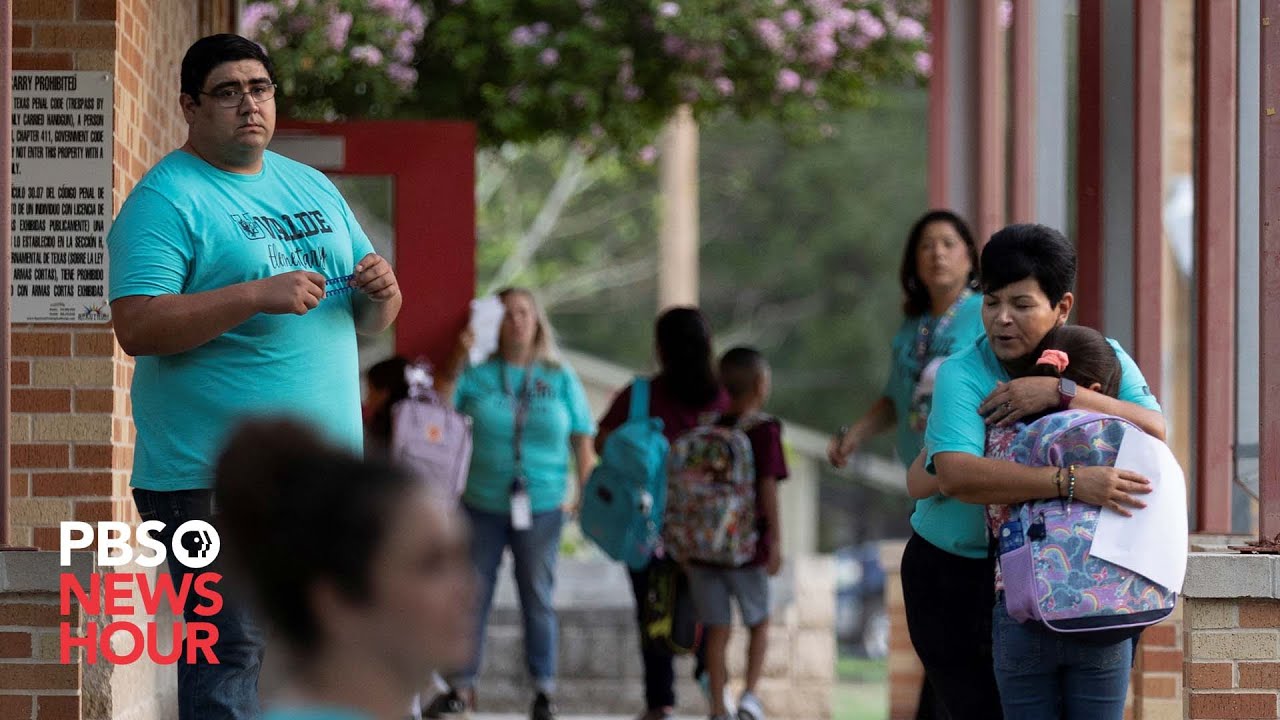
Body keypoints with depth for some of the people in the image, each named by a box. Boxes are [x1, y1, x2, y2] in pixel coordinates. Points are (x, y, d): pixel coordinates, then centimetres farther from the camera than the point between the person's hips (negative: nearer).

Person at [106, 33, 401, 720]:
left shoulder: (313, 189, 17)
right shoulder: (166, 199, -6)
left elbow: (371, 321, 22)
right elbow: (135, 327, -18)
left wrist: (380, 291, -3)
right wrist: (256, 295, -23)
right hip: (213, 476, -7)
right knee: (229, 649, -10)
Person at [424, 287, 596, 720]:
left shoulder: (561, 380, 3)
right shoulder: (478, 376, 2)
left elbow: (582, 444, 4)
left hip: (541, 509, -1)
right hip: (482, 506, 1)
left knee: (538, 599, 6)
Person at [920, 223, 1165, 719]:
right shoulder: (962, 374, -16)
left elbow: (1155, 434, -21)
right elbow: (955, 475, -34)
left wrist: (1060, 393, -31)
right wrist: (1069, 482, -43)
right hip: (957, 577, -3)